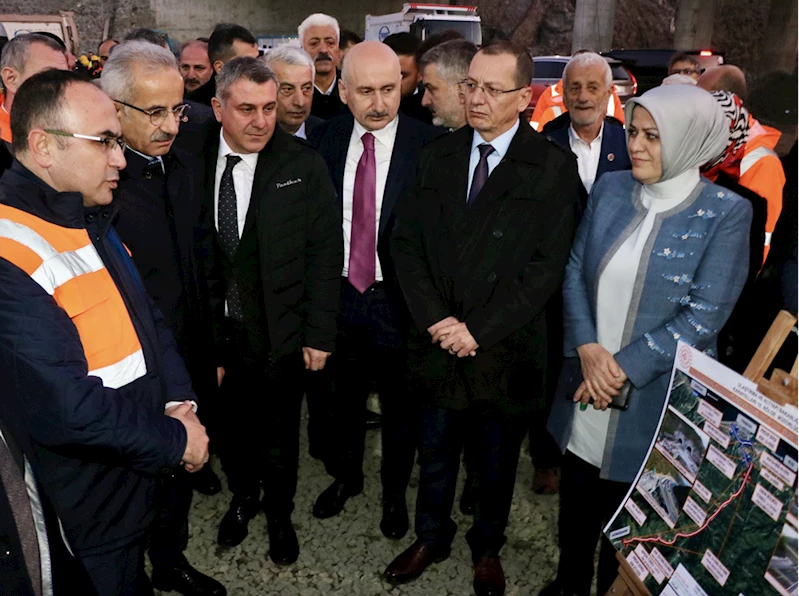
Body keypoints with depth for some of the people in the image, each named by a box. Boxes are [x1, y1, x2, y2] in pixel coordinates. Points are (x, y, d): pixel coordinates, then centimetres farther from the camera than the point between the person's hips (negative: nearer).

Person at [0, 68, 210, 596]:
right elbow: (64, 408, -28)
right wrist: (174, 439, -17)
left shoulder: (93, 222, 5)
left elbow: (146, 319, 10)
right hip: (94, 500, -8)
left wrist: (180, 402, -5)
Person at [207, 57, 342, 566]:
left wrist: (319, 334, -10)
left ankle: (280, 514, 42)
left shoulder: (304, 166, -10)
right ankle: (243, 497, 50)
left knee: (279, 435, 16)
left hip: (279, 333, -2)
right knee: (231, 426, 21)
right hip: (214, 332, 2)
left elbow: (324, 254, -9)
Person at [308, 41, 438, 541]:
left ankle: (395, 492, 41)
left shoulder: (428, 144, -14)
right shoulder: (327, 138, -2)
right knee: (344, 397, 22)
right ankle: (346, 476, 48)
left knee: (400, 405, 16)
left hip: (398, 298, -3)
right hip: (339, 293, 3)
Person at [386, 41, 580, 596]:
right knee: (435, 453, 18)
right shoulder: (438, 154, 3)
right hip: (439, 343, 3)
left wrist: (478, 329, -17)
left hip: (505, 349, -2)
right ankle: (432, 536, 43)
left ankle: (487, 547, 42)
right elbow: (407, 243, 1)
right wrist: (435, 319, -11)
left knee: (497, 462, 17)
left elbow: (546, 266, -13)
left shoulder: (553, 166, -9)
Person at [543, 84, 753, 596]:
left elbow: (703, 317, -16)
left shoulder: (726, 213, -12)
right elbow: (575, 271, 1)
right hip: (585, 387, 4)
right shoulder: (610, 188, 0)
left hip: (654, 400, -4)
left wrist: (623, 367, -17)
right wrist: (588, 350, -12)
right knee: (574, 501, 20)